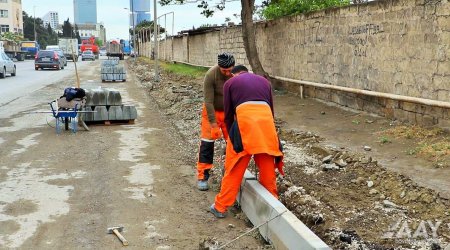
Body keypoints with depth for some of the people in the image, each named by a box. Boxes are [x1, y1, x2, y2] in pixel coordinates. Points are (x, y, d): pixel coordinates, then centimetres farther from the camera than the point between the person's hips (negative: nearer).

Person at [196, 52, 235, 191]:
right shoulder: (211, 75, -25)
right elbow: (208, 101, -23)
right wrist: (213, 124, -24)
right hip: (212, 111, -2)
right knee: (207, 143, -3)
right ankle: (202, 177, 4)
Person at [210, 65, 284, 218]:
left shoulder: (230, 82, 20)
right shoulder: (264, 81, 29)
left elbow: (228, 113, 18)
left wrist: (232, 134, 31)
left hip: (245, 120, -3)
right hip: (267, 121, 3)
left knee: (234, 169, 6)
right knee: (267, 168, 14)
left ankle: (220, 207, 14)